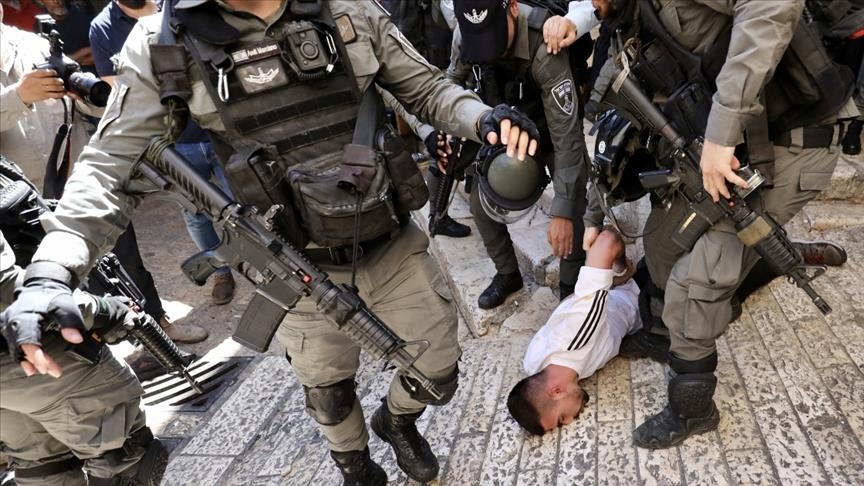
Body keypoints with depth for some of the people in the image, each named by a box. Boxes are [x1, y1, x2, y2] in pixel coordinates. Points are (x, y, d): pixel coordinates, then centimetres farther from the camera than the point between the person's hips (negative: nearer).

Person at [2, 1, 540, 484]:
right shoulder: (163, 45, -11)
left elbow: (425, 88, 2)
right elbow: (113, 169, -8)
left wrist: (484, 117, -19)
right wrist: (49, 274, -21)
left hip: (395, 250, 2)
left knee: (439, 370, 18)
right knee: (330, 396, 22)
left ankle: (398, 418, 55)